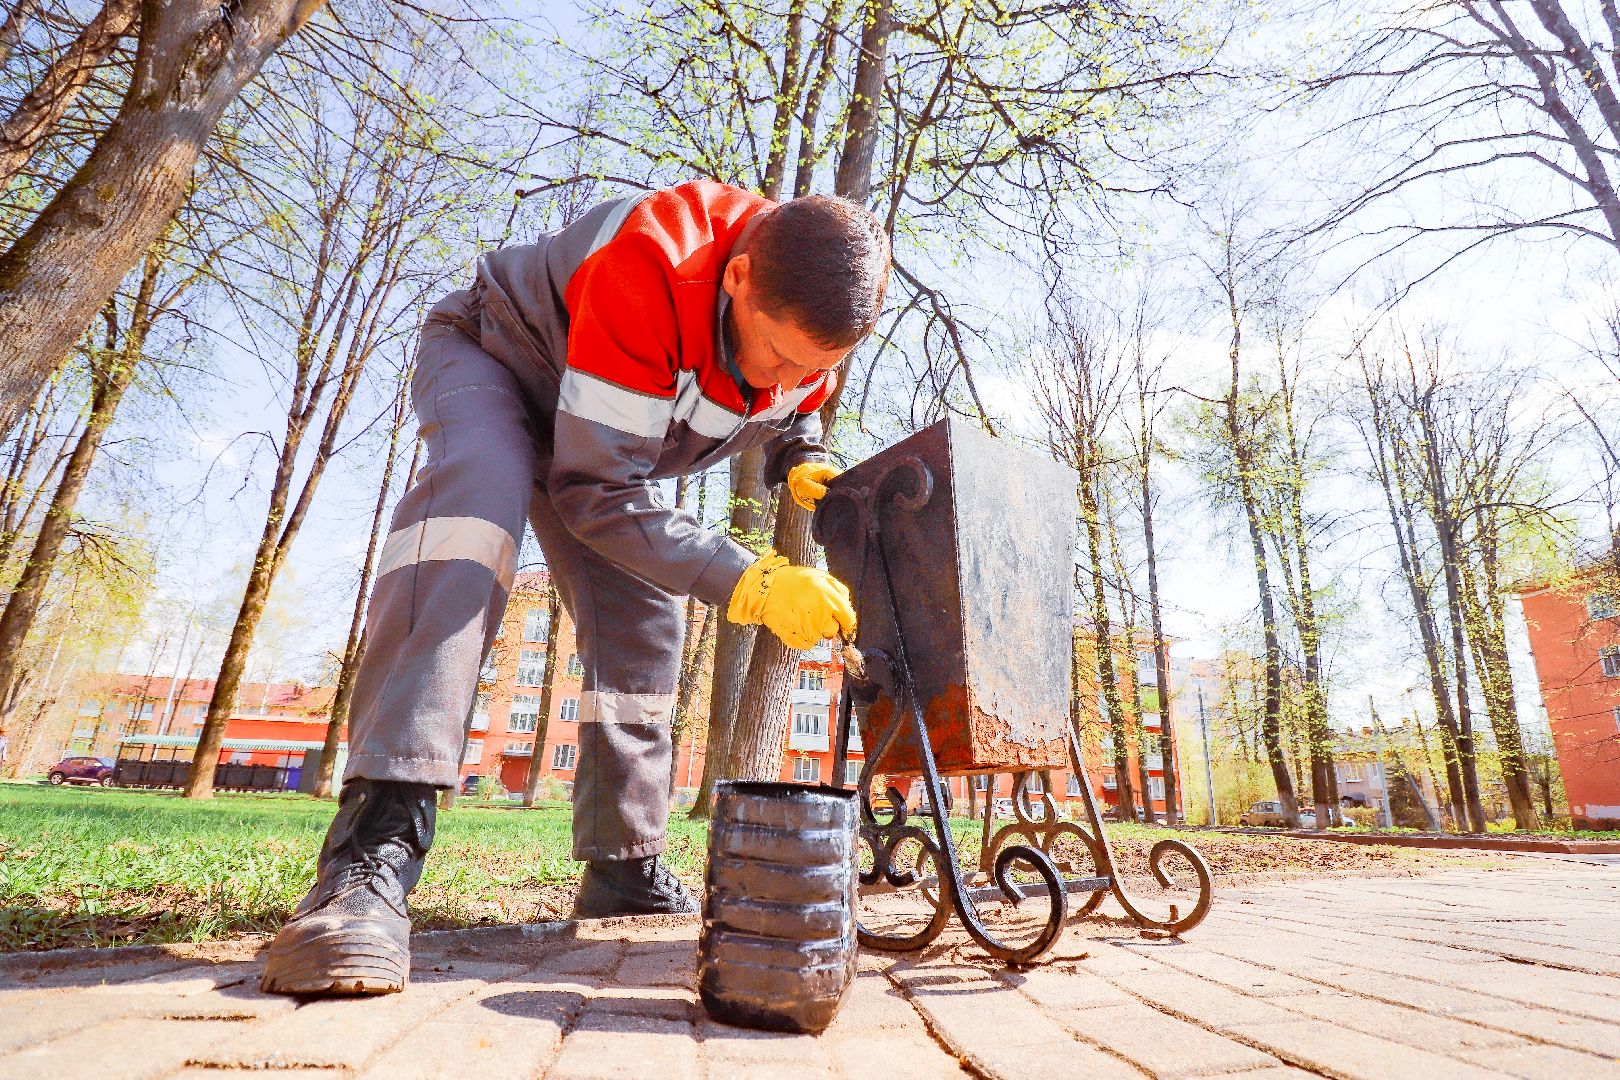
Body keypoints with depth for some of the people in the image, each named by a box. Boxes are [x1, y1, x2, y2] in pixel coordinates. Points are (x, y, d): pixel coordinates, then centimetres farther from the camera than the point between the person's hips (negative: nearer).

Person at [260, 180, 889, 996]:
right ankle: (373, 851, -41)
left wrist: (802, 460, -15)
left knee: (644, 614, -5)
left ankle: (625, 868, 8)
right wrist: (747, 583, -45)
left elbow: (794, 411, 6)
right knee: (478, 493, -40)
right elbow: (597, 495, -40)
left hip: (598, 422, 6)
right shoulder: (648, 264, -41)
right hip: (493, 355, -5)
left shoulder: (810, 316, -20)